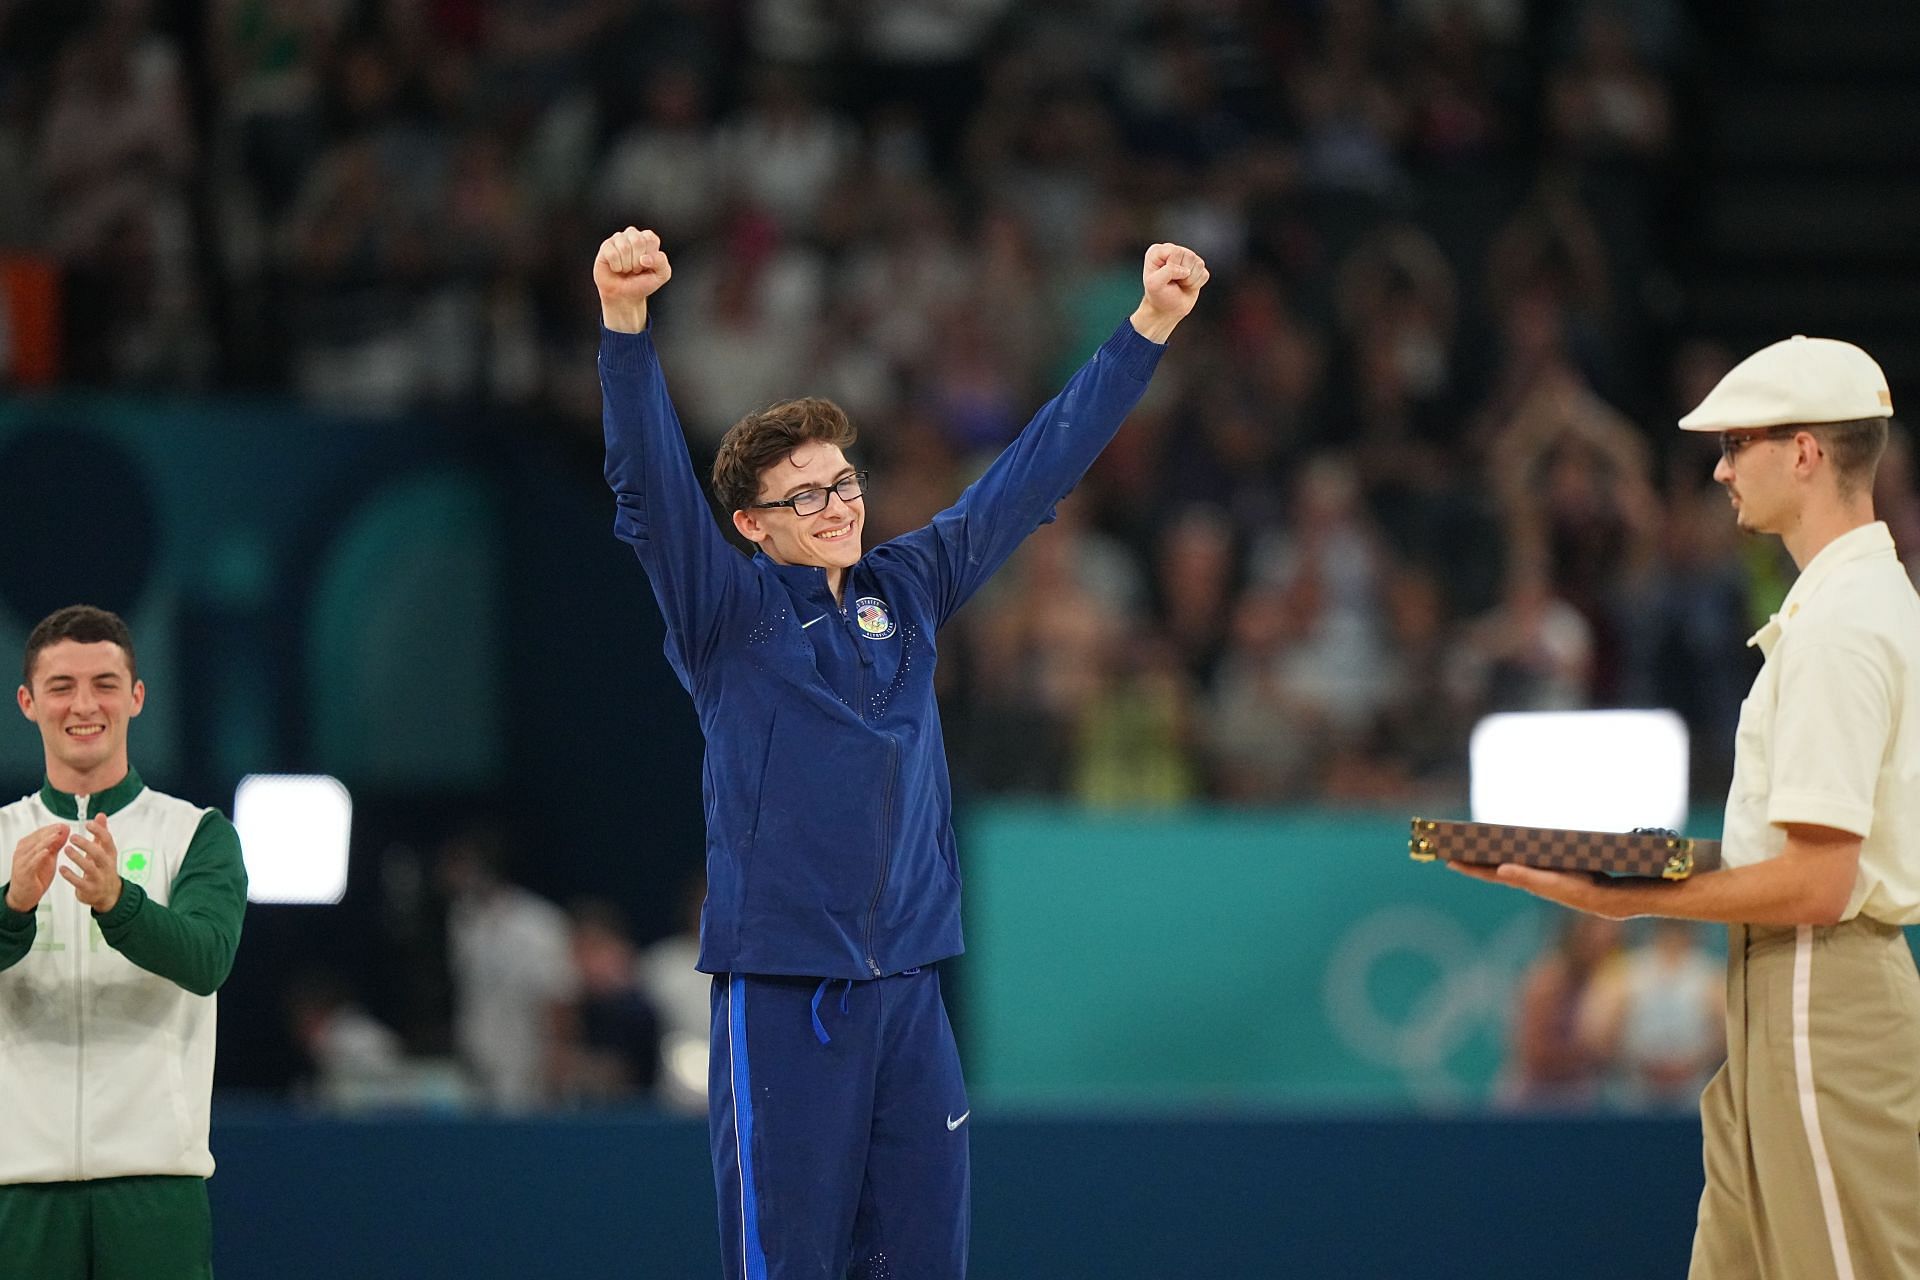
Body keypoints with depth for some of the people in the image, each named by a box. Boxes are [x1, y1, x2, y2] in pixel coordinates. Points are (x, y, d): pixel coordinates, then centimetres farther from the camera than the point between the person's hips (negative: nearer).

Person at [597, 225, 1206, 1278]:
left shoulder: (909, 590, 11)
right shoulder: (730, 613, -2)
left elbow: (1038, 470, 16)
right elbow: (651, 487, -17)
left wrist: (1150, 324, 13)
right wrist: (624, 321, -33)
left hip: (908, 984, 5)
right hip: (780, 989, -5)